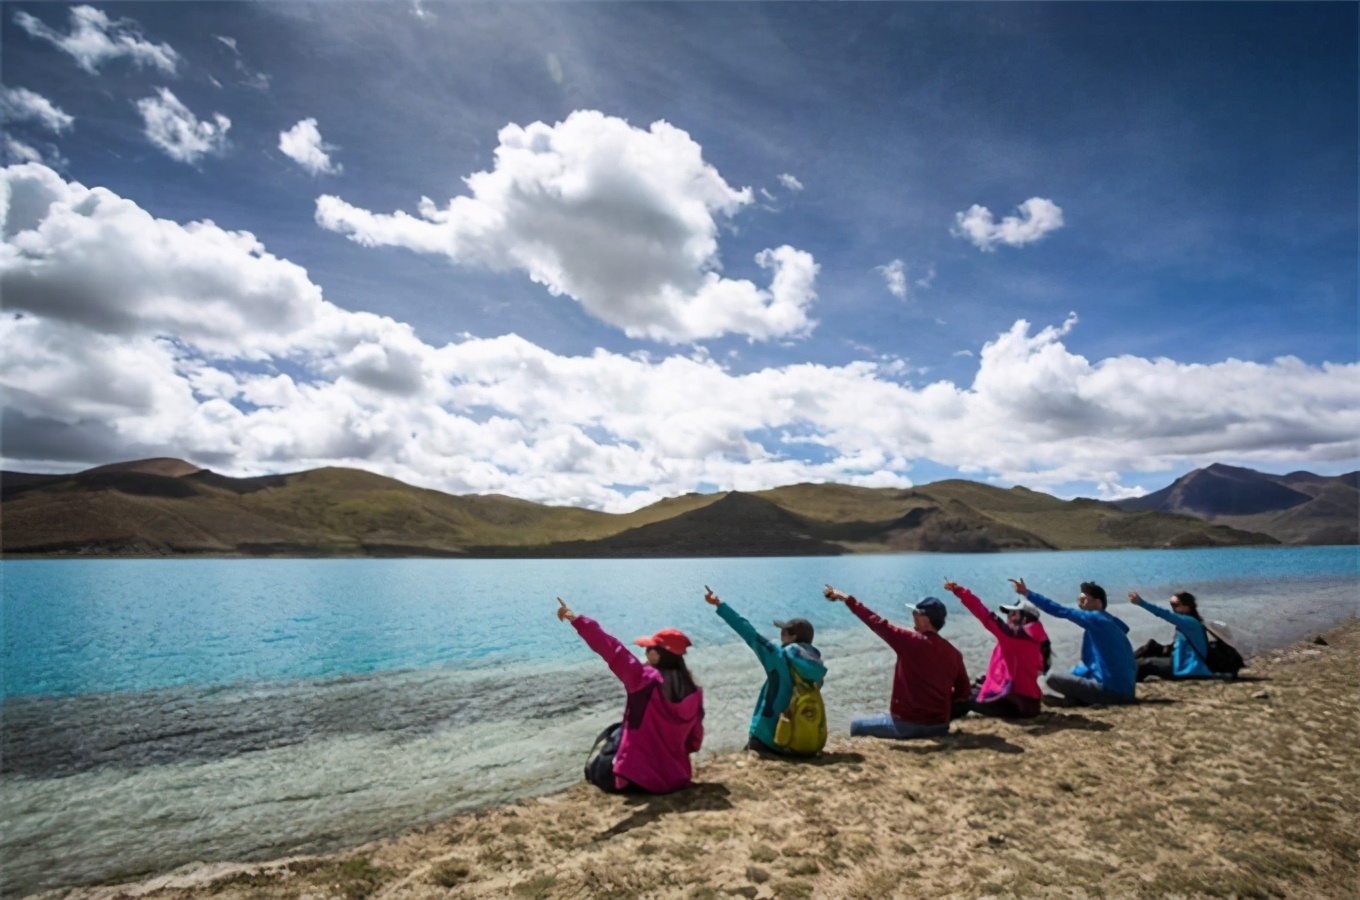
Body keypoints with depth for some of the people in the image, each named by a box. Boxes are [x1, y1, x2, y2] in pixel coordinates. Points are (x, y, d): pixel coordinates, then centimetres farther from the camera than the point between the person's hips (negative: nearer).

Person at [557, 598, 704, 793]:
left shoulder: (645, 679, -18)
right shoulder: (693, 692, -5)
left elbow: (613, 650, -20)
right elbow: (694, 741, 4)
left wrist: (576, 620, -18)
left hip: (640, 776, -5)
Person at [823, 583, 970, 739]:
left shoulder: (910, 640, -14)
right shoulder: (953, 653, 0)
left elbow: (877, 623, -11)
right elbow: (964, 693, 6)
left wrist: (846, 599, -4)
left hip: (906, 723, -5)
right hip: (939, 726, 5)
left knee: (856, 725, 10)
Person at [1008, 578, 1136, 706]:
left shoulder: (1095, 619, -11)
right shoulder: (1112, 622, 14)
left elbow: (1061, 611, -18)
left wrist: (1027, 593, -21)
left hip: (1111, 691, -9)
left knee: (1052, 678, -8)